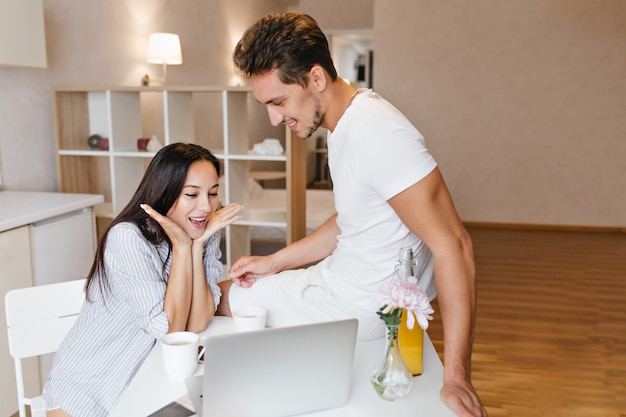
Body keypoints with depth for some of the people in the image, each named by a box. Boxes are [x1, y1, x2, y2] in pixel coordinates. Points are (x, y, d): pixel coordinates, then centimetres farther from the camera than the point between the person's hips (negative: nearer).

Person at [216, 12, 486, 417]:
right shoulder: (343, 124, 3)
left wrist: (457, 377, -32)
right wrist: (274, 261, 11)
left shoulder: (376, 133, -29)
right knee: (215, 292, 23)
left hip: (358, 309, -10)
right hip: (338, 278, 10)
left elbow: (453, 245, -31)